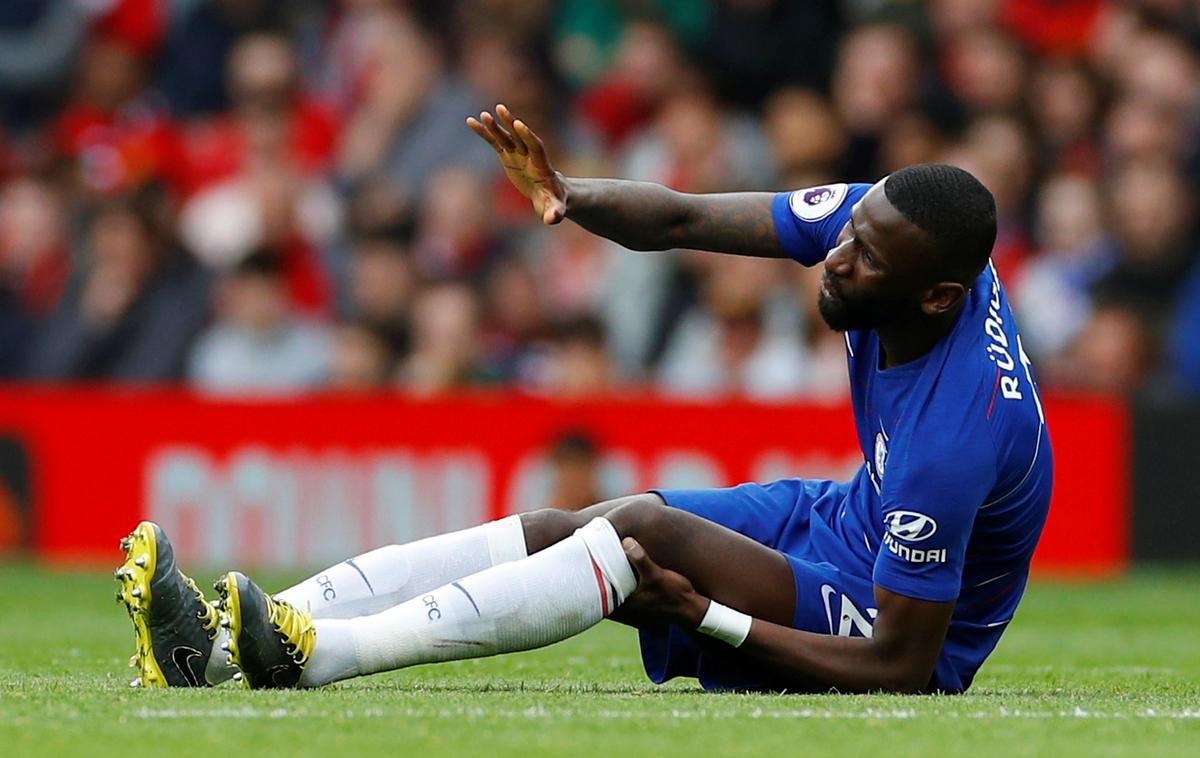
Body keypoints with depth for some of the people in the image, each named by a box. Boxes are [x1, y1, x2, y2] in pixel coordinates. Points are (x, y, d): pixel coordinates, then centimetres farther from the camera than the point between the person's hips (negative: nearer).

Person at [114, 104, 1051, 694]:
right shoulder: (889, 222, -14)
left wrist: (707, 616, -28)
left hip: (905, 623, -9)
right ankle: (224, 641, -22)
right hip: (845, 516, 9)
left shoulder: (956, 436, -36)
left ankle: (321, 651, -38)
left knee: (644, 529, -30)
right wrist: (574, 194, -28)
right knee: (550, 533, -10)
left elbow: (901, 670, -31)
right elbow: (680, 219, -8)